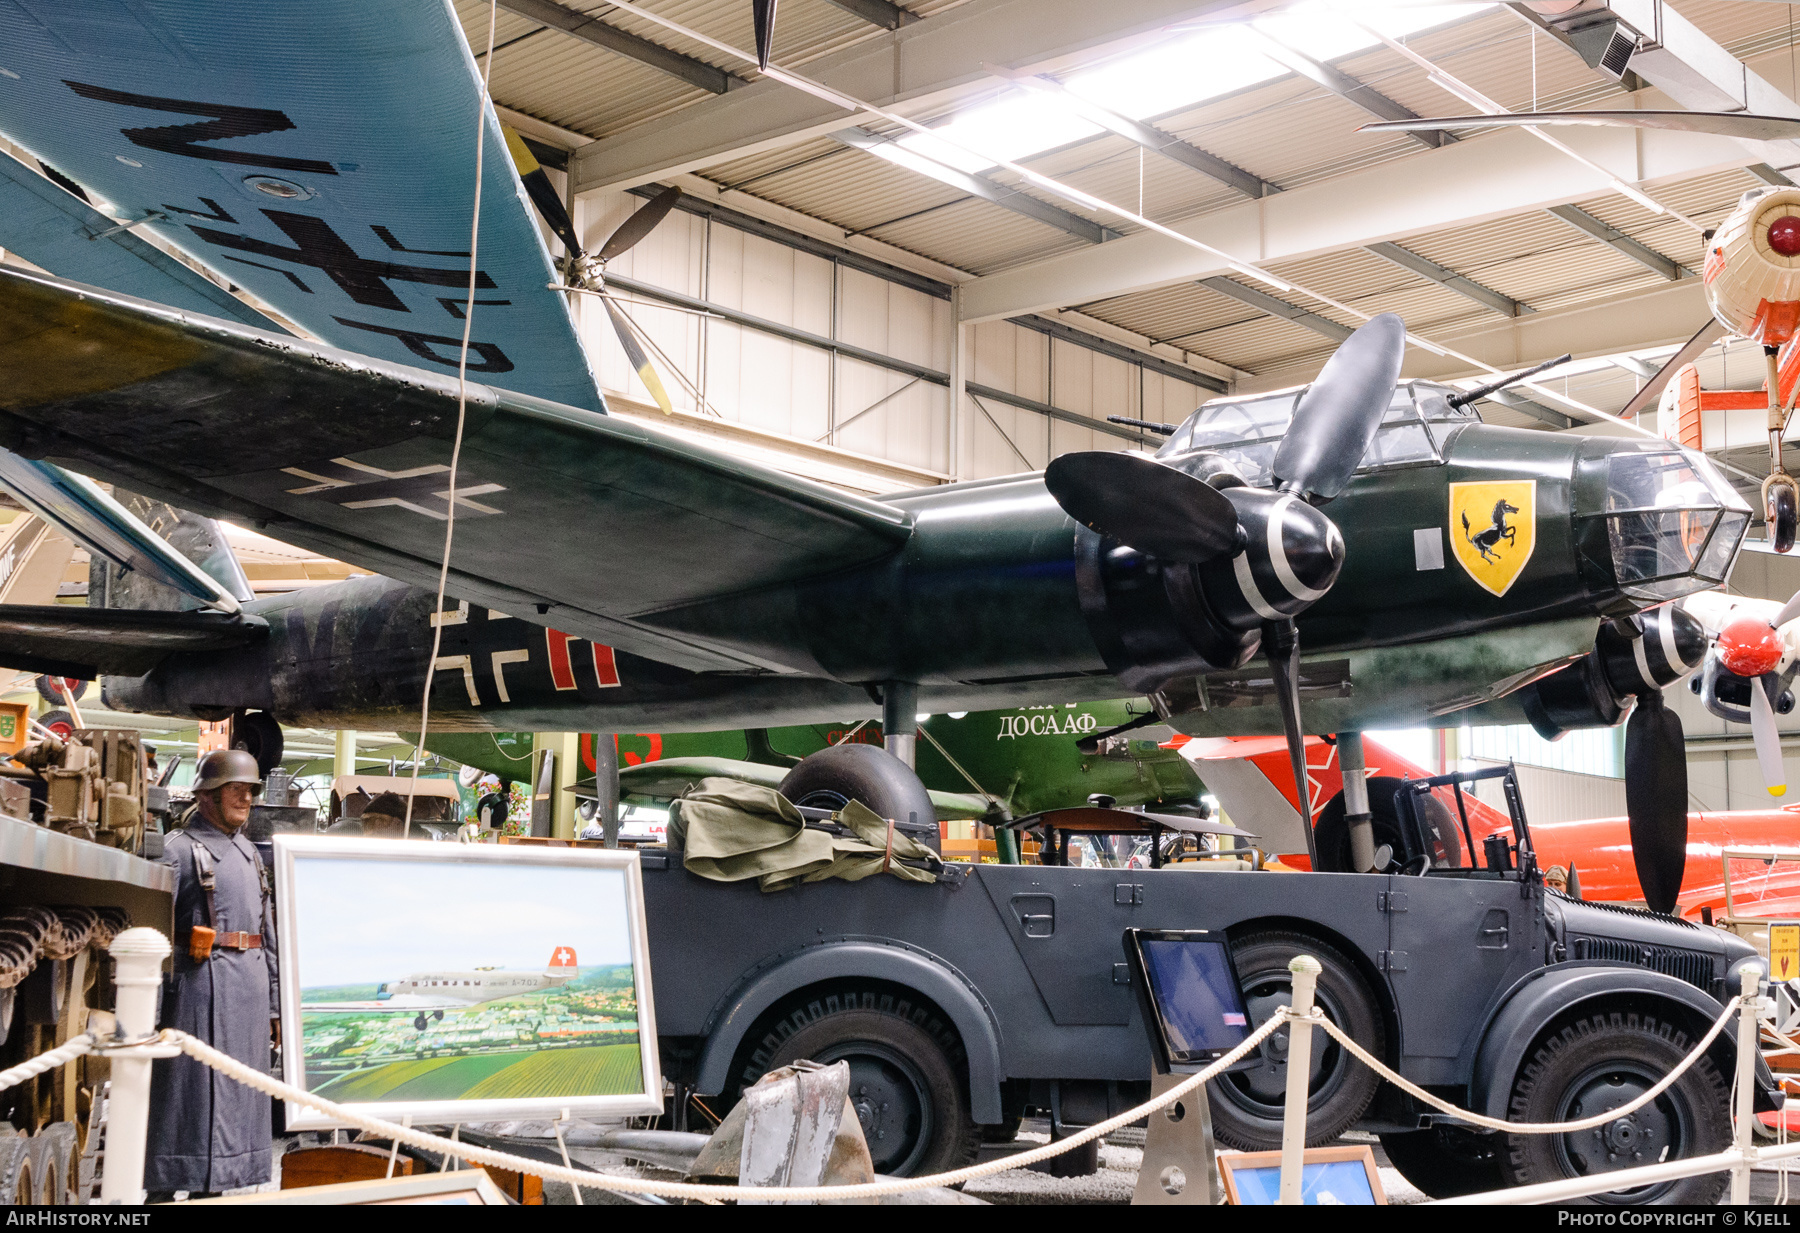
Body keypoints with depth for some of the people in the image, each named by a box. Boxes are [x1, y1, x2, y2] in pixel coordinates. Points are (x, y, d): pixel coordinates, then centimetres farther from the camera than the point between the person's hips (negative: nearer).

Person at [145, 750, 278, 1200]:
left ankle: (211, 1187, 19)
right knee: (190, 1091, -6)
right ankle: (164, 1189, 0)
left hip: (250, 987, 7)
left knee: (237, 1095, 10)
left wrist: (274, 1004, 18)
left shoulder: (248, 852, 19)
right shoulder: (180, 848, -4)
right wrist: (153, 1005, -19)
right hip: (201, 982, -7)